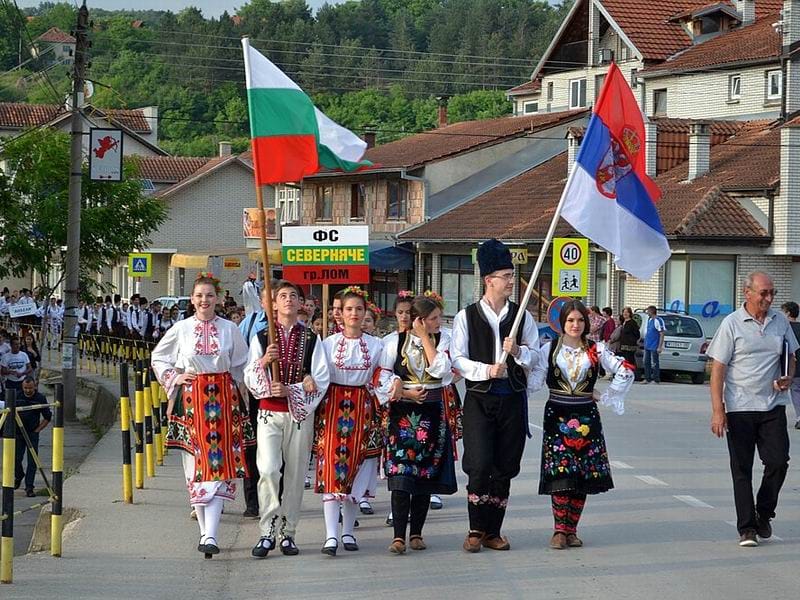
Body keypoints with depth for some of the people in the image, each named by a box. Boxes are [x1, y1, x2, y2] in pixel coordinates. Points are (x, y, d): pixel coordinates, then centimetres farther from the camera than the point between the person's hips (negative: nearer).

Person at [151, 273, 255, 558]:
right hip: (191, 401, 1)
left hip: (223, 400, -1)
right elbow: (158, 357, 17)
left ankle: (210, 535, -15)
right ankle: (206, 531, 10)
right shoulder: (181, 329, 4)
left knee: (219, 463, -9)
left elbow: (241, 363, 16)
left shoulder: (230, 329, 4)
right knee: (196, 465, 1)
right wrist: (173, 379, 5)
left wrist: (228, 384, 6)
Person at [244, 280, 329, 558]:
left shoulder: (311, 339, 8)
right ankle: (268, 532, -11)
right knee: (268, 470, -15)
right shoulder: (261, 337, 8)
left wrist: (290, 391, -12)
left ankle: (287, 533, 10)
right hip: (269, 412, -1)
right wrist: (264, 361, -16)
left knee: (295, 473, 2)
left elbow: (321, 379, 1)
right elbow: (250, 379, 4)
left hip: (300, 413, 1)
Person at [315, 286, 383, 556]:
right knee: (331, 465, -10)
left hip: (361, 408, 2)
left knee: (355, 465, 4)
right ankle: (331, 535, -15)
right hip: (333, 406, -2)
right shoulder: (329, 343, 4)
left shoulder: (375, 345, 8)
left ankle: (348, 531, 15)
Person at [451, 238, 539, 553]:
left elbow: (534, 356, 7)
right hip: (479, 399, -3)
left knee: (505, 468, 5)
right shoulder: (466, 317, 1)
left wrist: (517, 350, -13)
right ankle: (476, 529, 2)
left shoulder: (523, 317, 8)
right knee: (479, 465, -12)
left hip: (513, 399, 3)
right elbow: (457, 358, -2)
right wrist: (486, 370, -16)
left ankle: (493, 531, 14)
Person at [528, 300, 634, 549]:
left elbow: (626, 370, 6)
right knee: (560, 473, -10)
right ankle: (560, 530, -5)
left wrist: (605, 397, 4)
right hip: (557, 415, -2)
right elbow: (535, 382, -6)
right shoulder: (549, 349, 1)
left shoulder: (596, 349, 4)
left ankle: (571, 530, 10)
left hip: (586, 417, 2)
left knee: (584, 475, 2)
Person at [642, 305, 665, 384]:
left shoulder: (658, 320, -16)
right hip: (647, 346, 9)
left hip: (654, 347, -9)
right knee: (646, 362, 12)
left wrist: (660, 347, -19)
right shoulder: (649, 319, 12)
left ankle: (656, 380, 3)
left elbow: (662, 334, -16)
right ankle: (647, 378, 19)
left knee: (654, 363, -4)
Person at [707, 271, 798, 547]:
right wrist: (717, 410, -12)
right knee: (742, 470, 0)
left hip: (773, 405, 3)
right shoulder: (732, 324, -5)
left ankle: (764, 514, 19)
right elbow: (718, 369, -6)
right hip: (739, 408, -3)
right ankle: (747, 528, 6)